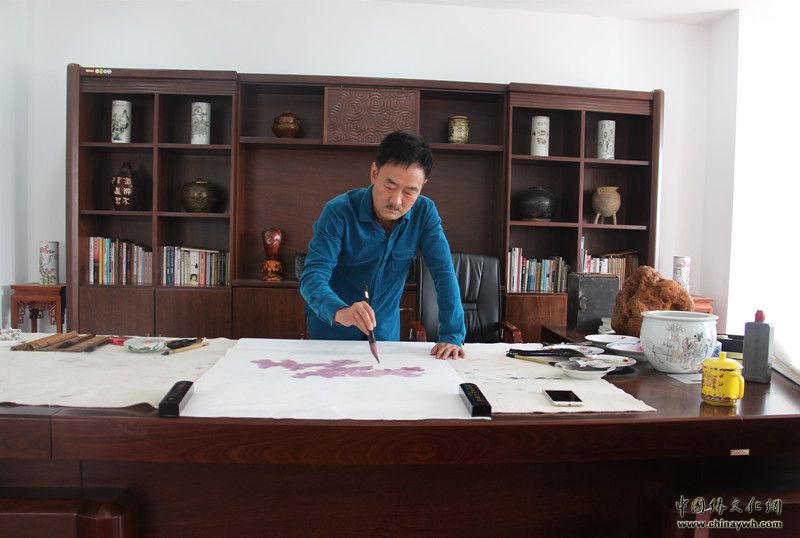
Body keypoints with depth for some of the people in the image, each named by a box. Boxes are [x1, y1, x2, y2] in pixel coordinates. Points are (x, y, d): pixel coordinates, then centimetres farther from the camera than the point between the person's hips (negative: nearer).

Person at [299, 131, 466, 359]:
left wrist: (452, 336, -24)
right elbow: (313, 276, -26)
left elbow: (444, 274, -14)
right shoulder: (338, 212, -19)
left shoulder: (424, 213, -11)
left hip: (386, 331, 2)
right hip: (331, 330, -1)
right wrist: (340, 312, -46)